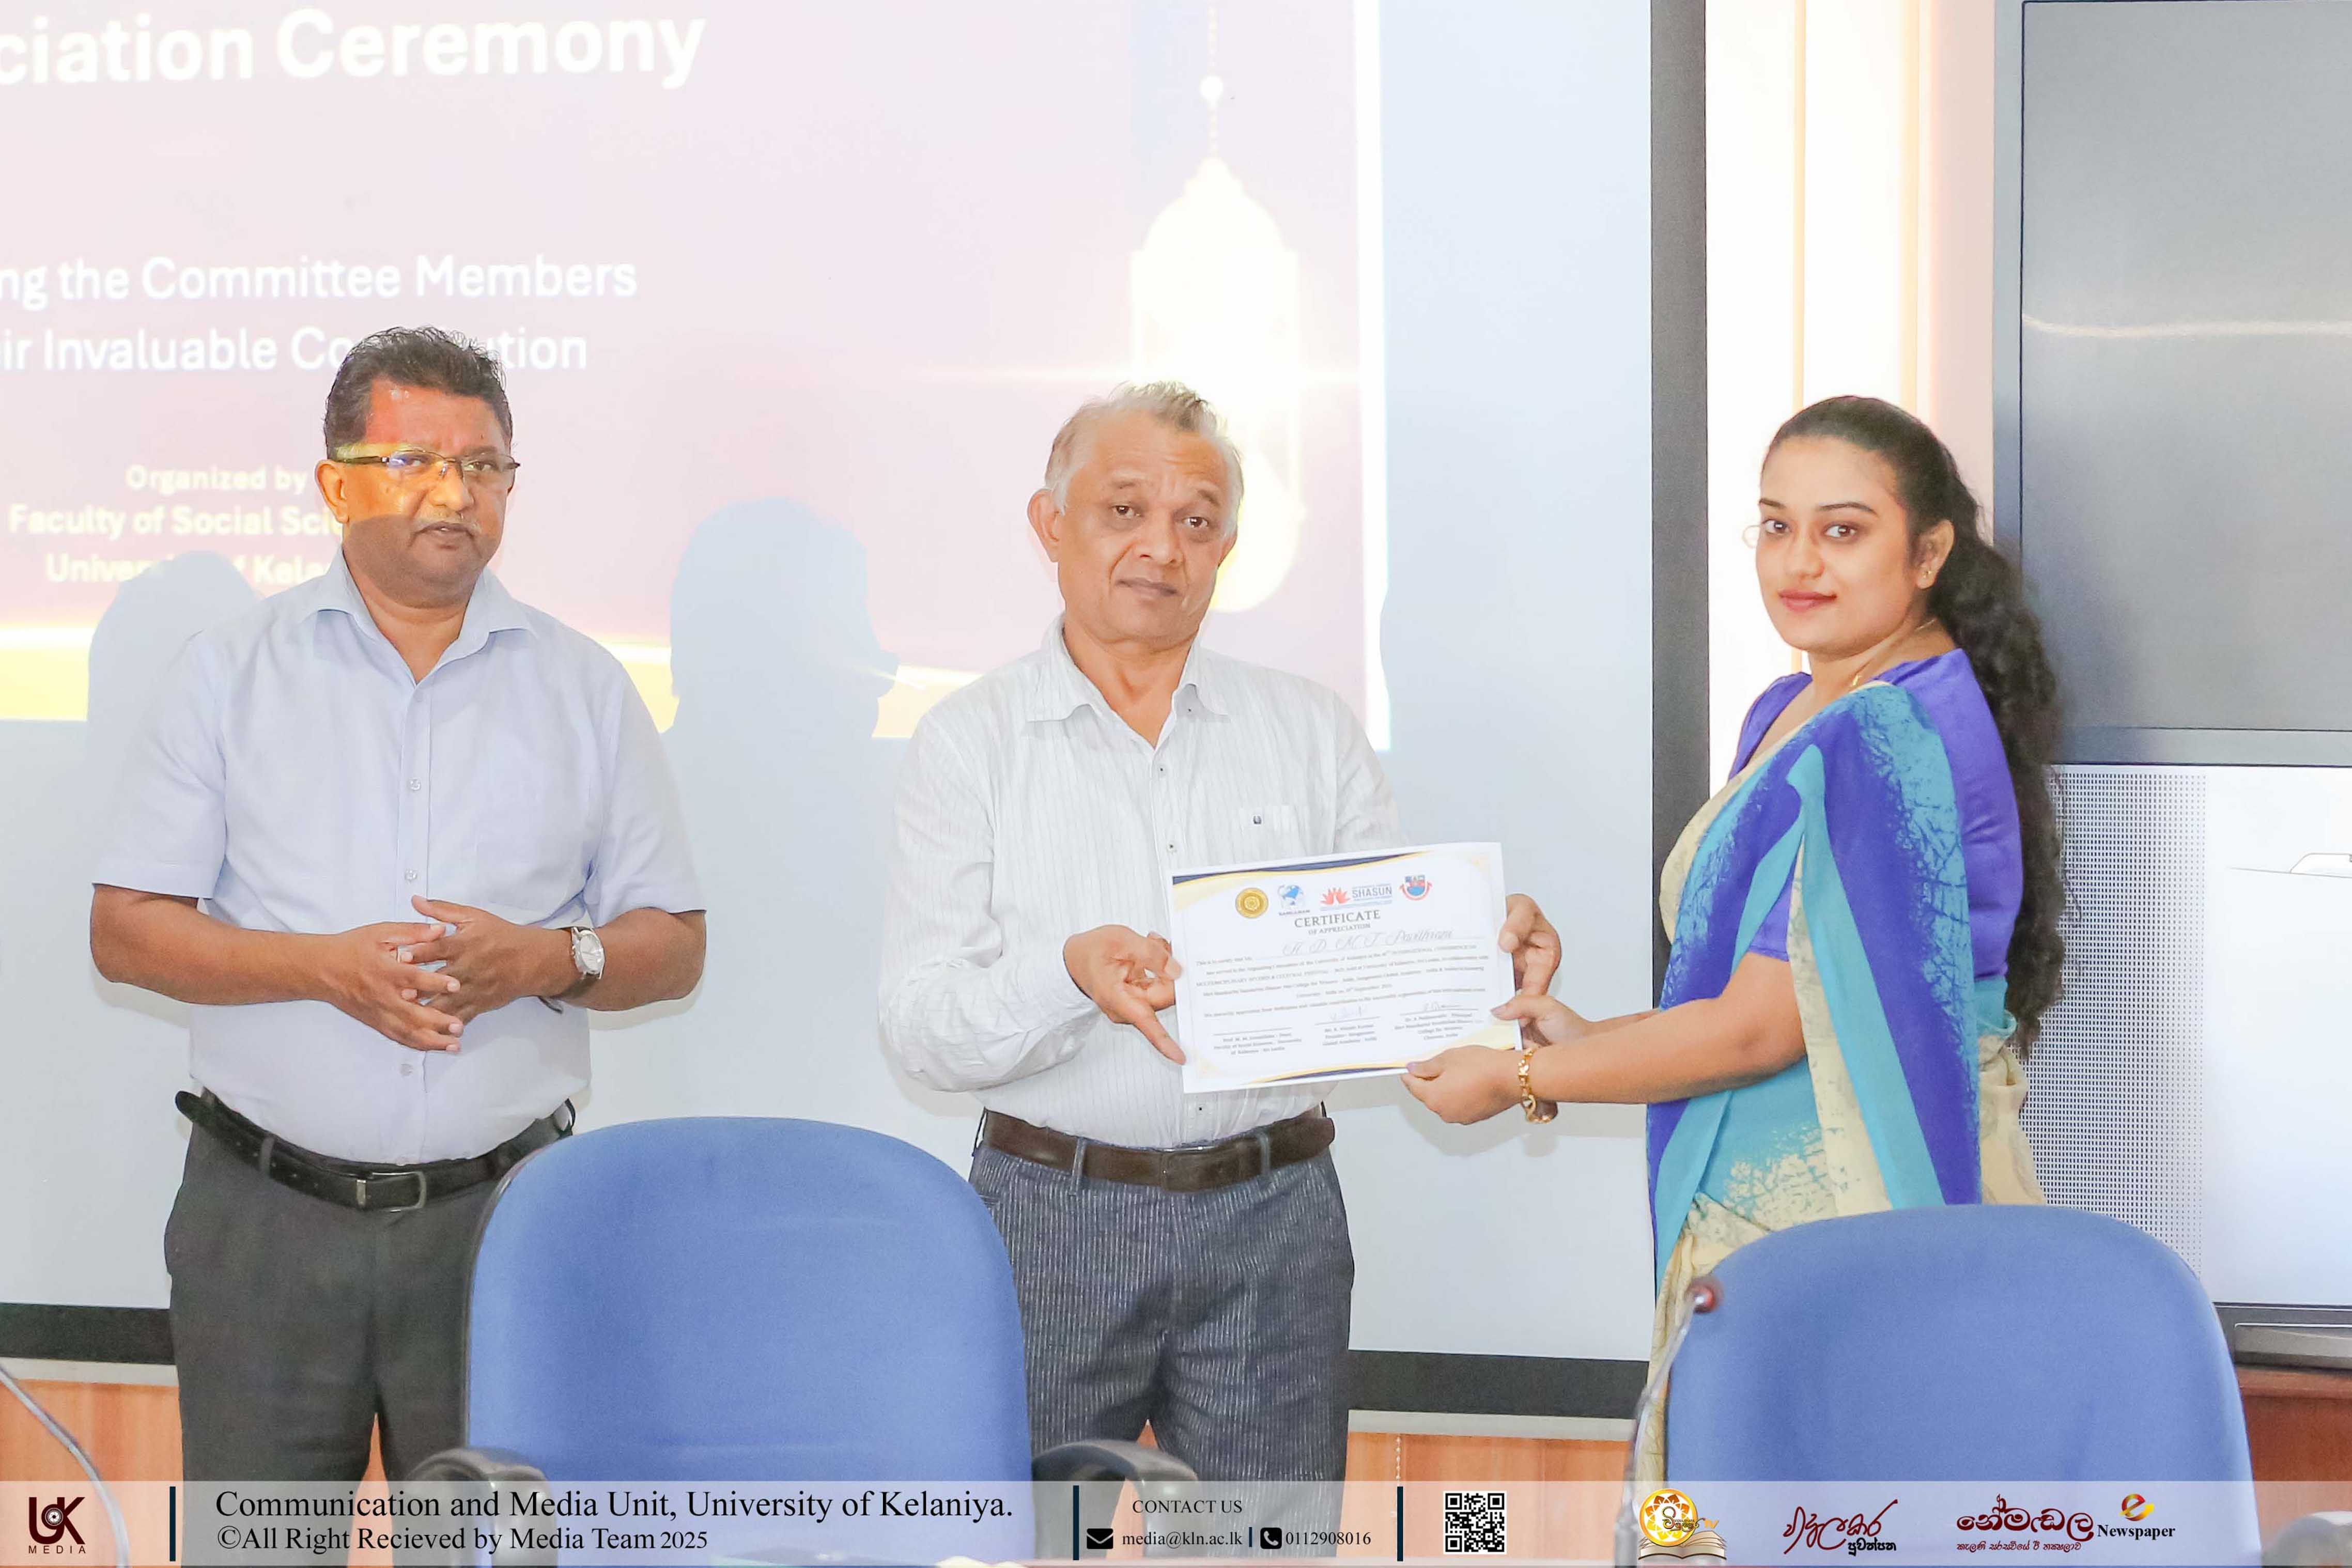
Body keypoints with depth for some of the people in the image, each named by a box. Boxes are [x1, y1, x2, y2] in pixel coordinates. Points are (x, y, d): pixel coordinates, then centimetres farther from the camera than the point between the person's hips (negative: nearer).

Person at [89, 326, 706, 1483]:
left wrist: (551, 959, -13)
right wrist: (326, 966, -15)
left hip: (502, 1213, 1)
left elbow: (673, 945, 9)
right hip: (267, 1214, -1)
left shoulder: (584, 687, 9)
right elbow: (125, 930, 1)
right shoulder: (229, 672, 6)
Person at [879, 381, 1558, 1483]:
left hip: (1273, 1221, 2)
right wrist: (1071, 976, -25)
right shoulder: (970, 740, 2)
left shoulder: (1310, 730, 11)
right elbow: (919, 1025, -7)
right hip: (1055, 1215, -2)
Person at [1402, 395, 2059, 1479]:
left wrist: (1515, 1081, -8)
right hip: (1763, 1222, 9)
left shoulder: (1892, 746, -18)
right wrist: (1594, 1040, 13)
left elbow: (1763, 1027, -18)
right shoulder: (1791, 715, 14)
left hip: (1856, 1227, -9)